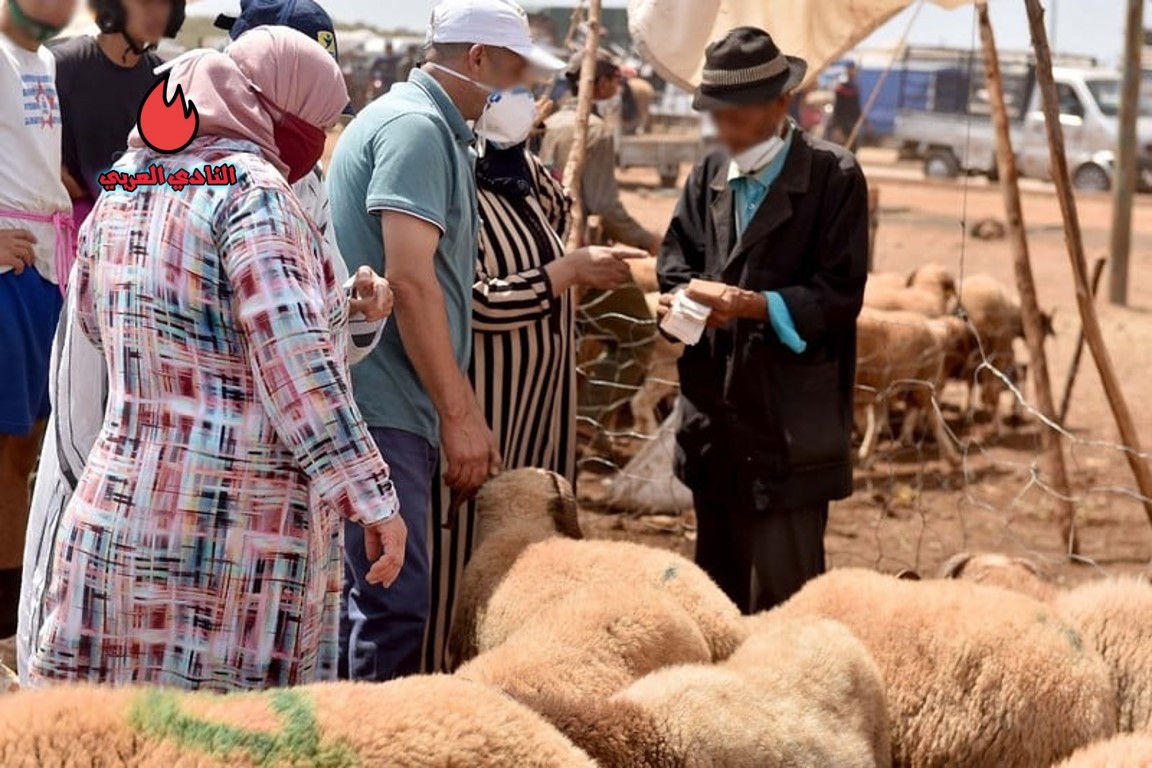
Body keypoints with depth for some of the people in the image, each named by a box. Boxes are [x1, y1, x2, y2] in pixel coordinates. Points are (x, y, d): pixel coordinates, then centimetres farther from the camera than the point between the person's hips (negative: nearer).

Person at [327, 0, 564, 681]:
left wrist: (464, 412, 22)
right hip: (381, 409, -10)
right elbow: (409, 280, -20)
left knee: (369, 595, 14)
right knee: (395, 607, -10)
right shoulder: (416, 127, -12)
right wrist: (460, 415, -19)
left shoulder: (434, 129, 20)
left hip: (385, 404, 10)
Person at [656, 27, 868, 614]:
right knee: (717, 582, 15)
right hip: (714, 418, 6)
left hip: (791, 428, -6)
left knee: (783, 590, -5)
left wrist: (755, 305, -26)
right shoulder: (707, 176, 12)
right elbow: (676, 258, 10)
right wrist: (682, 297, -14)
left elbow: (841, 294, -13)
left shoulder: (833, 177, -8)